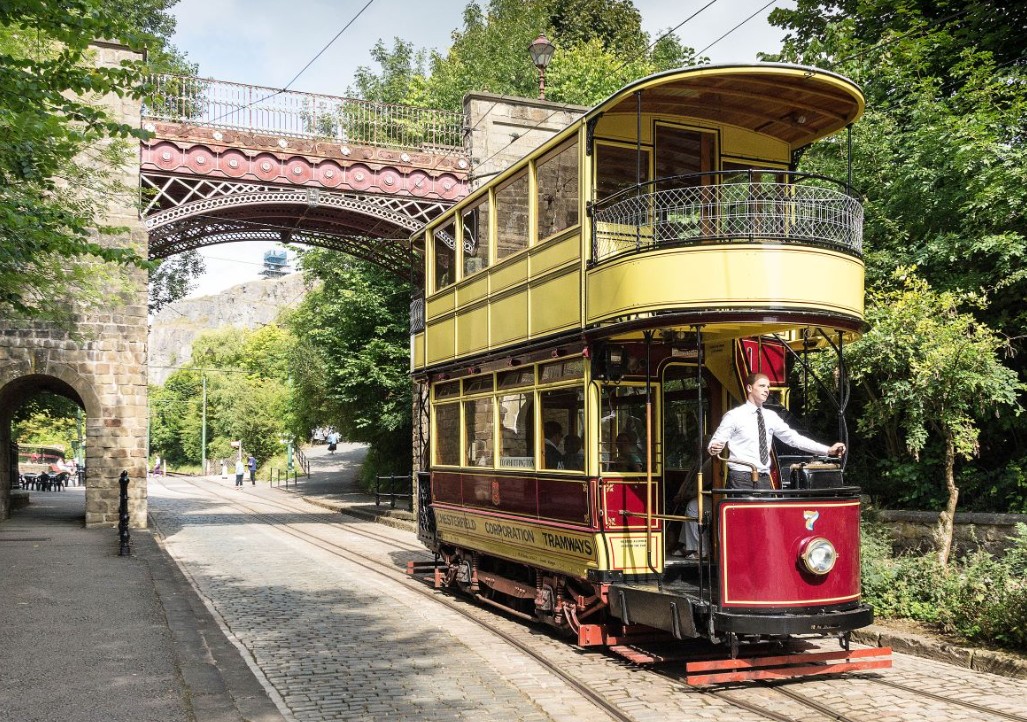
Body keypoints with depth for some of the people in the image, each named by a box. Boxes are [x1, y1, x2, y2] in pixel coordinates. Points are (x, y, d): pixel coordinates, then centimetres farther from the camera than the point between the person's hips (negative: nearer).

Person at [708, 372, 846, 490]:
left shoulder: (771, 416, 12)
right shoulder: (734, 415, -3)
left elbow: (793, 438, 10)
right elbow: (716, 442, -6)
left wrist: (828, 450, 4)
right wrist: (714, 448, -30)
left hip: (764, 478, 5)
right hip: (741, 479, -5)